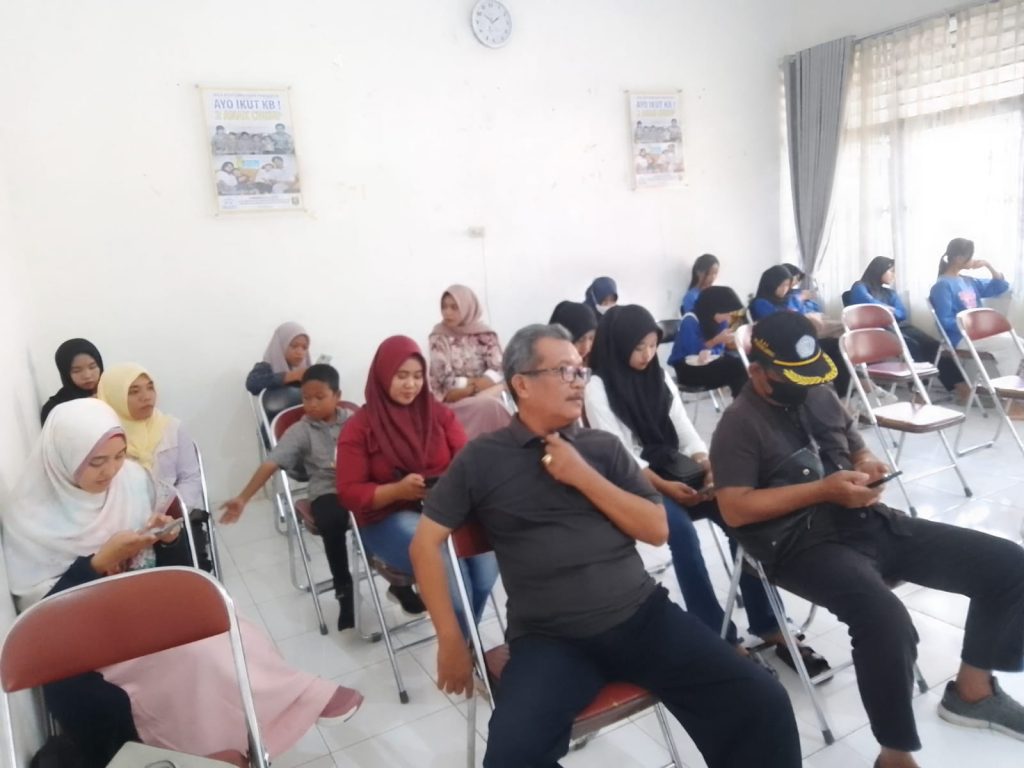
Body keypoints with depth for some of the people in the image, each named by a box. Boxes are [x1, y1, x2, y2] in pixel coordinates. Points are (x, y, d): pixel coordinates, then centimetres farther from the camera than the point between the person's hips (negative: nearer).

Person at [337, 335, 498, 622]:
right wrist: (398, 490, -22)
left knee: (486, 556, -26)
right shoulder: (359, 428, 0)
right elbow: (349, 493, -5)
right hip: (389, 518, -3)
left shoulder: (439, 413, 9)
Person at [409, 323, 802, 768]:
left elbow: (657, 530, 5)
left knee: (763, 704, -13)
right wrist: (451, 642, 0)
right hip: (552, 639, -2)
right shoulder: (482, 459, 3)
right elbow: (425, 543, 3)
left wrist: (583, 477, -5)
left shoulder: (604, 447, 11)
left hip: (644, 615, 3)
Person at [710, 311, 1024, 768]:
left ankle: (972, 690, 20)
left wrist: (868, 467, 1)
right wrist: (822, 490, -18)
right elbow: (734, 509, -16)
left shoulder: (821, 397, 14)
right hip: (804, 544, -7)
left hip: (869, 522, 8)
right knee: (886, 621, -36)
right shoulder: (740, 424, -8)